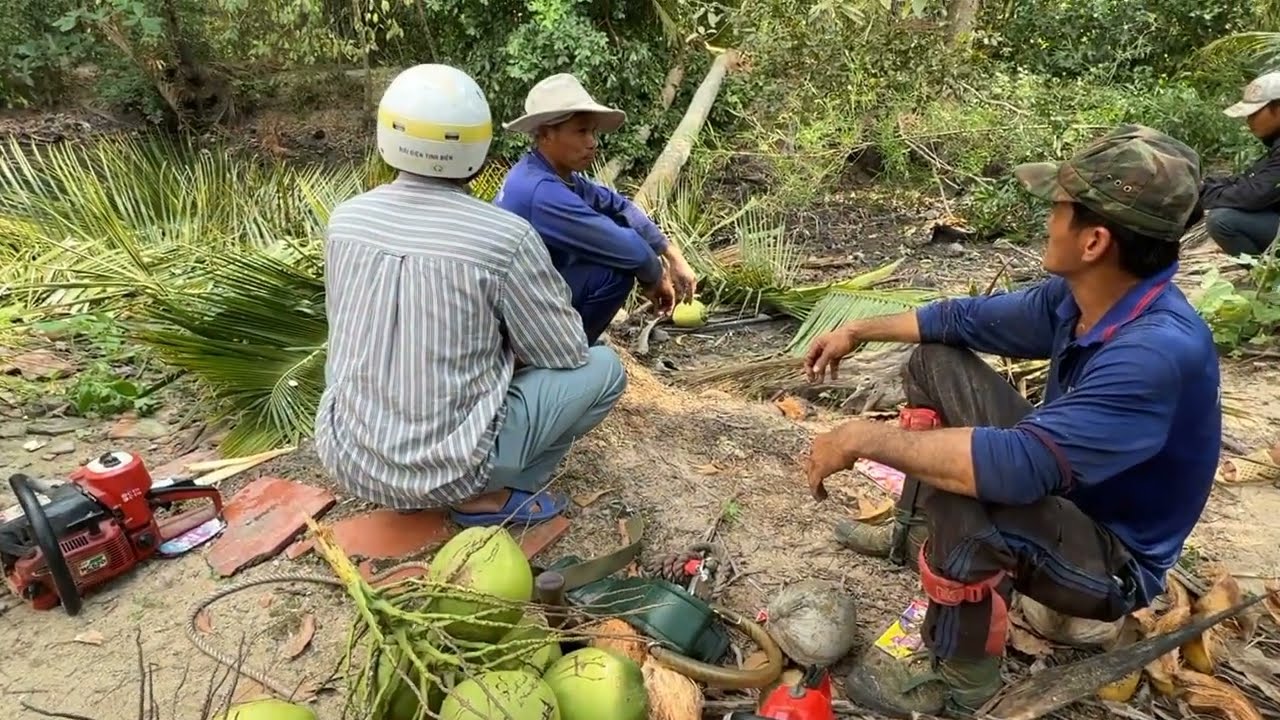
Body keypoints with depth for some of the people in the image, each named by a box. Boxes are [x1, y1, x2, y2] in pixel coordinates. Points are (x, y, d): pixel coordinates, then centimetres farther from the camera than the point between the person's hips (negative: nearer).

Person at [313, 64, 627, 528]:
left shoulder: (346, 219, -1)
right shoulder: (505, 236, -18)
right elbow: (567, 353, -6)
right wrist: (516, 338, 17)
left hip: (345, 457, 6)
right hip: (447, 467, -6)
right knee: (603, 368, 7)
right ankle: (486, 496, 4)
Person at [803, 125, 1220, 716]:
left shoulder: (1160, 351, -36)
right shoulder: (1077, 295, -9)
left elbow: (1018, 467, -44)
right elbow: (968, 319, 7)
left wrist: (863, 438, -36)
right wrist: (859, 332, 10)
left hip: (1115, 559, -8)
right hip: (1061, 484, 9)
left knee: (959, 499, -41)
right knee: (934, 362, 8)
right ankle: (915, 534, 21)